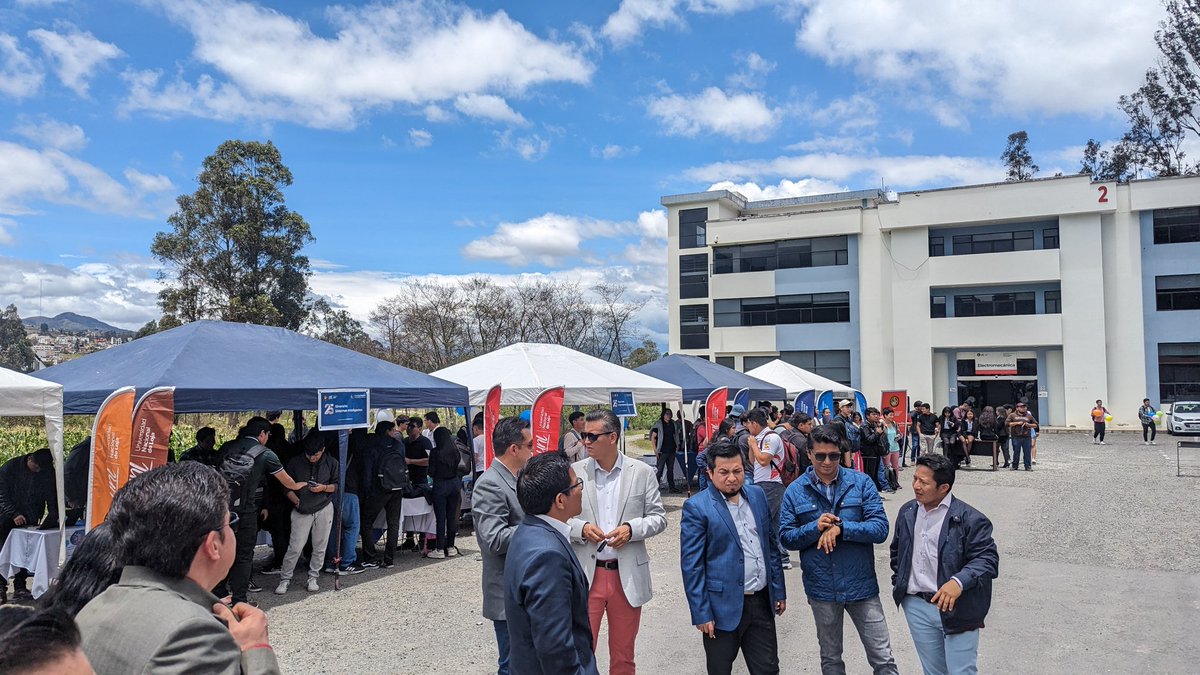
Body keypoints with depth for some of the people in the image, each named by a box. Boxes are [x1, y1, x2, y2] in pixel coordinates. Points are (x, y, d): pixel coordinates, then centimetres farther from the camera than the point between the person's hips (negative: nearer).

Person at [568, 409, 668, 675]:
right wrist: (581, 528, -15)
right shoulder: (574, 472, -1)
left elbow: (659, 517, 4)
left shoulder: (642, 473, -1)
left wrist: (631, 529, -14)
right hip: (586, 575, 0)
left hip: (627, 576, 1)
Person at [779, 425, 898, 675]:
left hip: (861, 585, -1)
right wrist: (815, 528, -21)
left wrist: (841, 528, -23)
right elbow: (786, 537, -3)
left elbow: (880, 529, -11)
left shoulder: (861, 483, -6)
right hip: (821, 587, 1)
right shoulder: (795, 491, -3)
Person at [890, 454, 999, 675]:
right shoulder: (907, 513, 6)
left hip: (956, 608, -5)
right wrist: (898, 583, 14)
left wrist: (959, 582, -33)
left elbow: (988, 559, -18)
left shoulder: (969, 519, -13)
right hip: (916, 606, 5)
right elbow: (897, 551, 21)